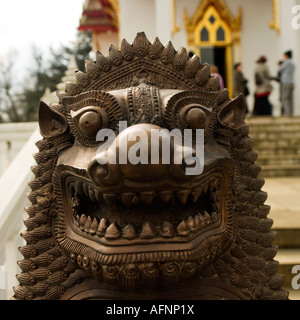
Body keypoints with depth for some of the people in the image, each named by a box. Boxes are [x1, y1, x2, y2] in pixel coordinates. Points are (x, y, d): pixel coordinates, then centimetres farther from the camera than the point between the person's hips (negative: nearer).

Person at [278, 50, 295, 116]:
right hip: (291, 82, 8)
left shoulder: (286, 63, -10)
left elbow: (279, 70, 1)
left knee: (285, 99, -8)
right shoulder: (292, 63, 16)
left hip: (286, 83, -8)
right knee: (290, 99, 7)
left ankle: (287, 113, -15)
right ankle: (291, 113, 5)